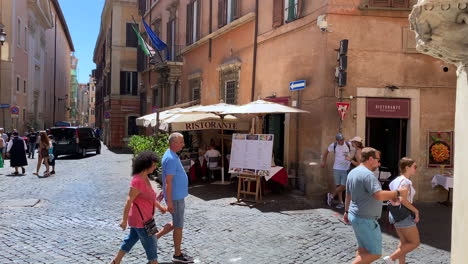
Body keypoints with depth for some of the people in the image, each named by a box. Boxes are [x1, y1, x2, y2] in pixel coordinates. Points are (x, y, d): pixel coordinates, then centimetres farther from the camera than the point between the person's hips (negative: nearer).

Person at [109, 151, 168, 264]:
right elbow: (129, 201, -22)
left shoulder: (145, 178, 4)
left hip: (142, 217, 10)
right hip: (140, 219, -10)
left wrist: (160, 206, 10)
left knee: (132, 239, 23)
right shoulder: (138, 181, -25)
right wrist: (124, 220, -18)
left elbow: (150, 196, 16)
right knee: (151, 243, 3)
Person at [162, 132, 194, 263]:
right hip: (175, 198, -9)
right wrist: (169, 202, -23)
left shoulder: (173, 156, 10)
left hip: (178, 196, 9)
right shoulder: (171, 159, -22)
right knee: (178, 226, 2)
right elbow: (168, 182, -24)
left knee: (177, 224, 19)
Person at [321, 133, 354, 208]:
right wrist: (324, 161, 12)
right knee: (338, 185, 6)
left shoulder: (349, 145, -8)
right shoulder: (333, 145, -4)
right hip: (337, 168, 1)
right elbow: (326, 151, 12)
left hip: (346, 169, -1)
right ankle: (340, 202, 17)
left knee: (343, 186, -6)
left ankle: (331, 196, 17)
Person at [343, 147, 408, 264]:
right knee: (375, 253, -1)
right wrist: (398, 193, -18)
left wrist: (346, 211, 29)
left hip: (355, 216, 10)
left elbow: (348, 195, 18)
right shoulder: (368, 174, -22)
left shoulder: (353, 172, 8)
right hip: (365, 220, -10)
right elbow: (380, 195, -31)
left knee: (363, 248, 20)